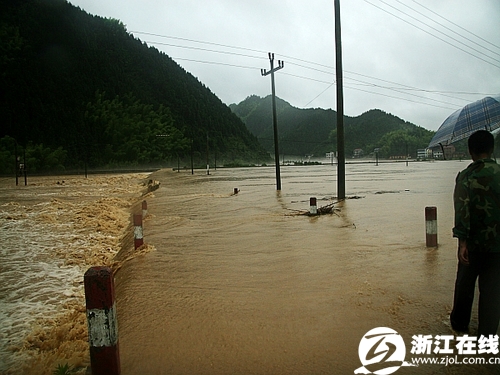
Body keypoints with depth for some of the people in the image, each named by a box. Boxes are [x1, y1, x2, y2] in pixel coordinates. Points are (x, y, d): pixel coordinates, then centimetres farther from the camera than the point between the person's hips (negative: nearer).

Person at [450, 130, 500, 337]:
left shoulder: (465, 176, -8)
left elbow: (462, 209, -17)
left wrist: (462, 241, -17)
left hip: (473, 242, 0)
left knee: (465, 283, 17)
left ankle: (459, 322, 33)